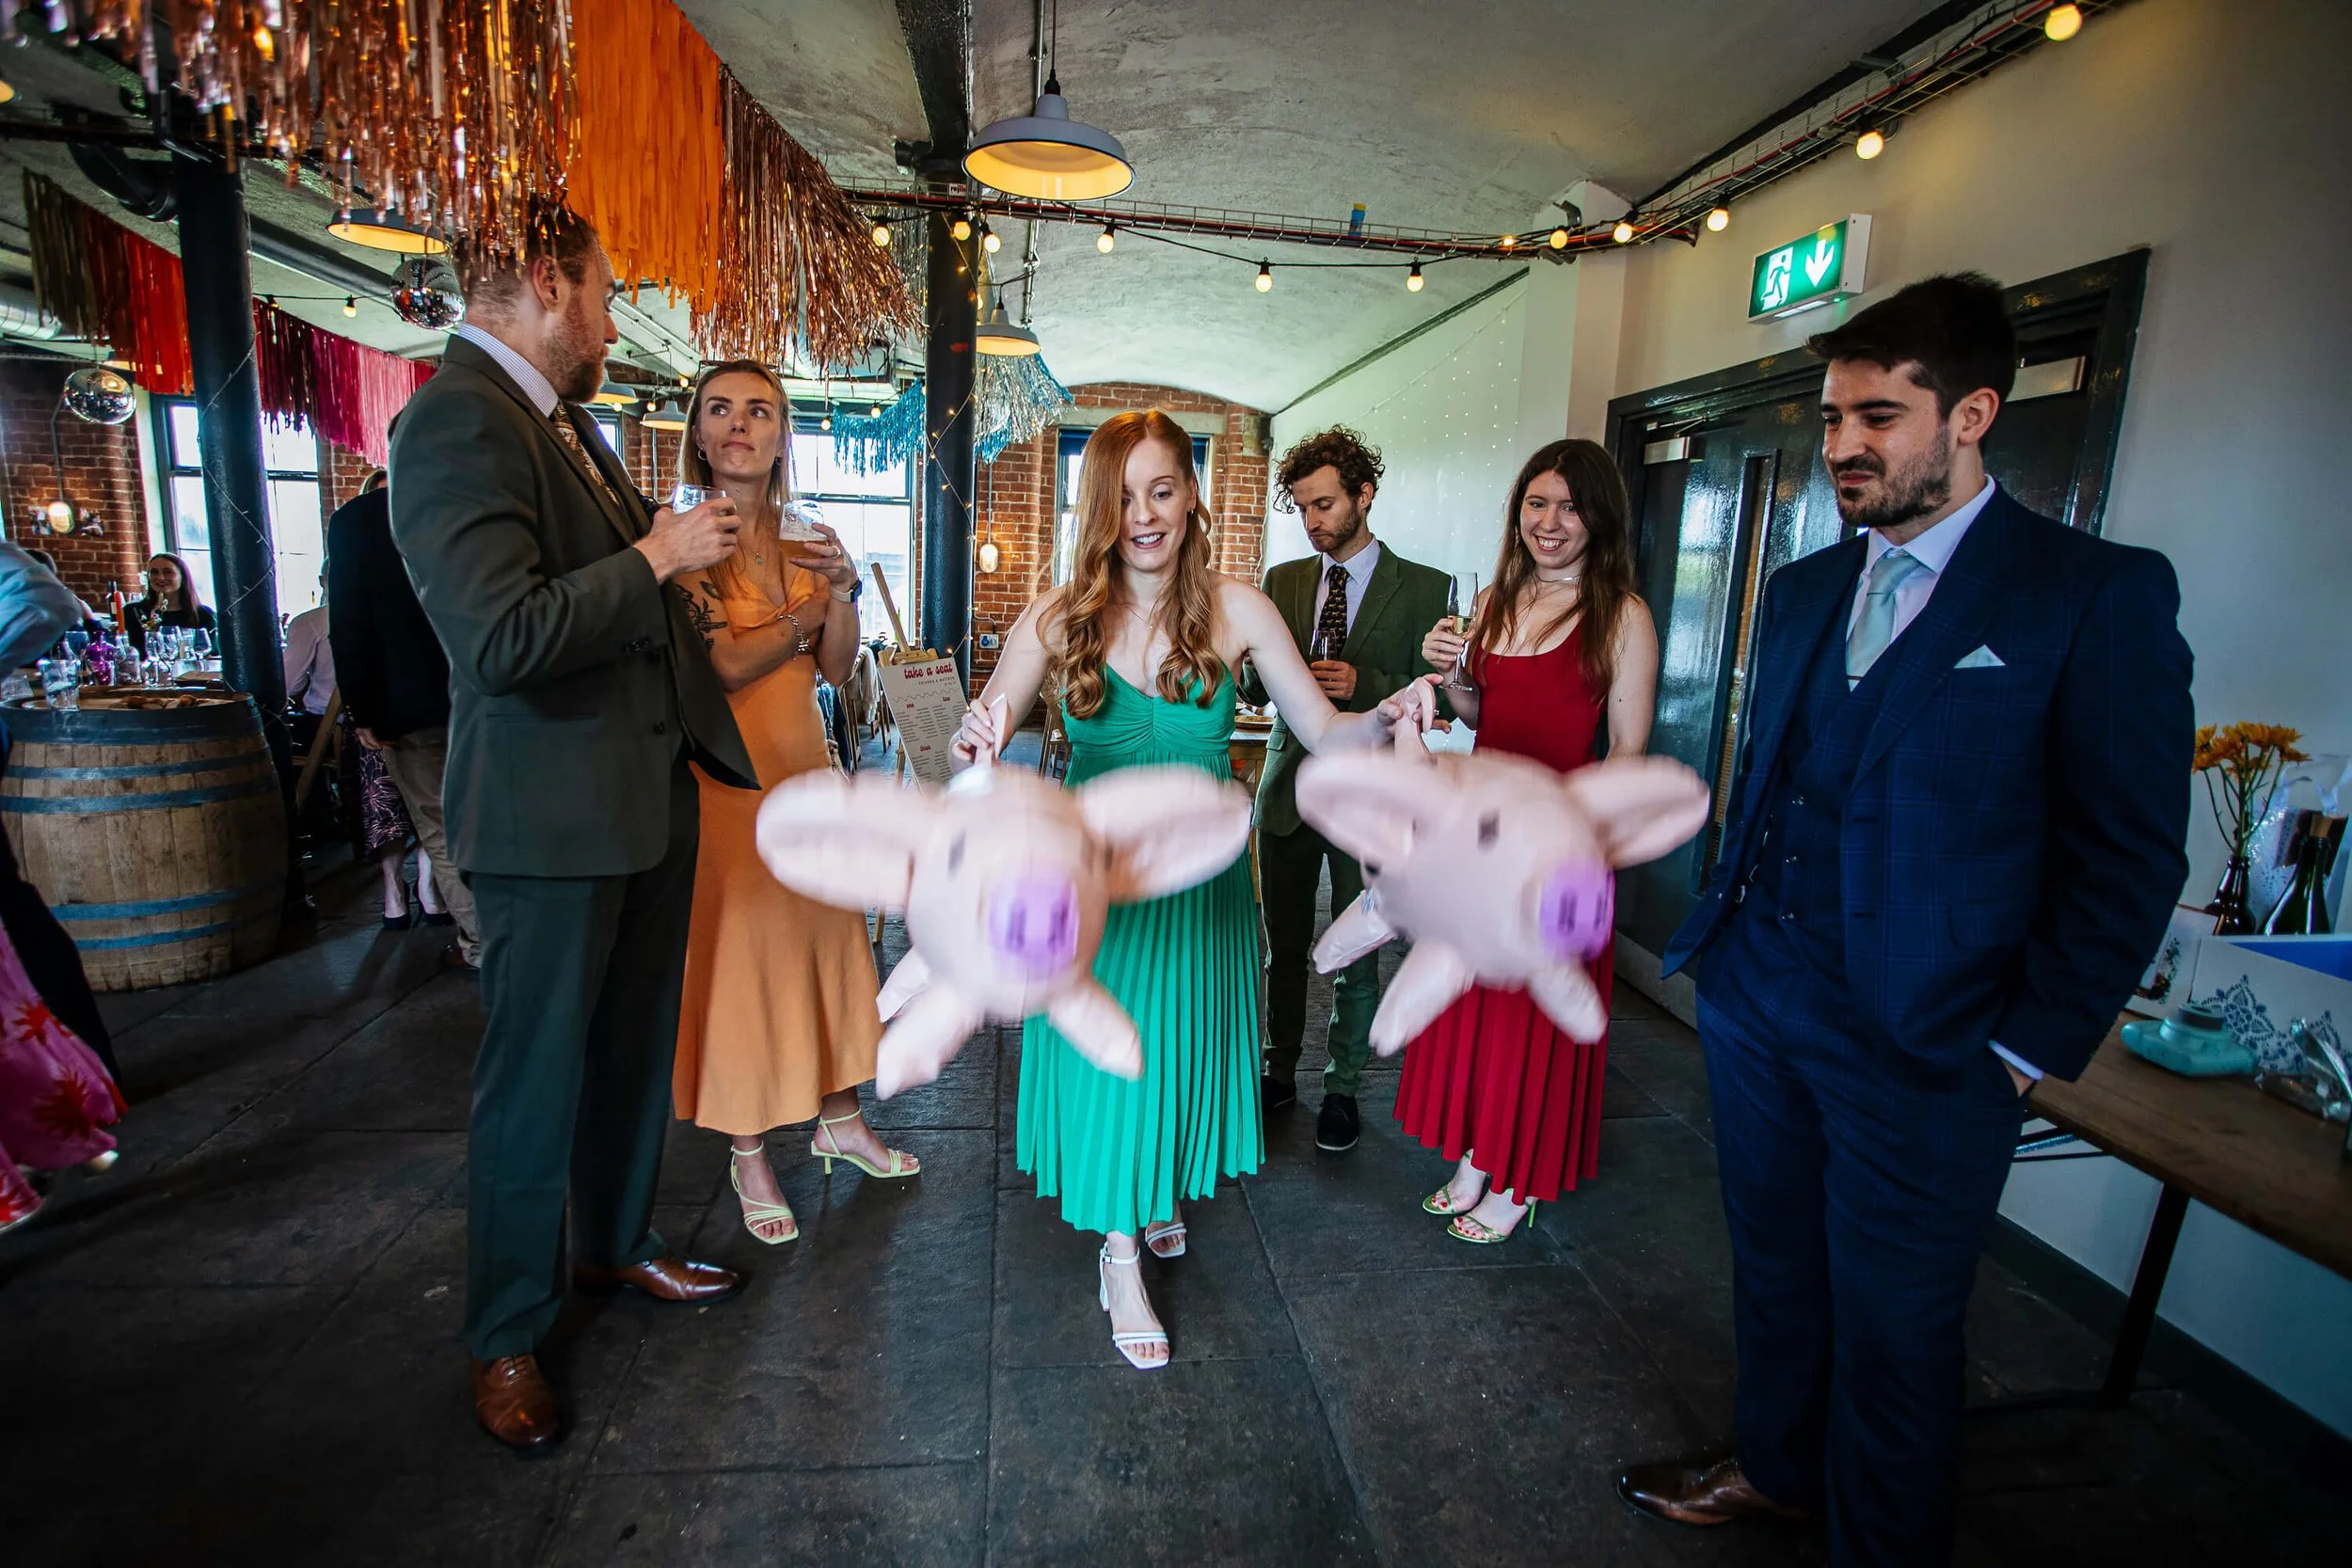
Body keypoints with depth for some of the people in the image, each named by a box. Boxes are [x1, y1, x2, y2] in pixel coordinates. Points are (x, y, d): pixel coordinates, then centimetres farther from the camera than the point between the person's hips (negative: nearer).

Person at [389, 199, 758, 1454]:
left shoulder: (560, 418, 14)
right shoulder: (453, 422, -17)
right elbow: (504, 640, -28)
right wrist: (659, 556, -19)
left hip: (645, 795, 9)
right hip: (548, 818, -9)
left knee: (633, 1051, 20)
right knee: (534, 1082, 7)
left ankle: (616, 1244, 42)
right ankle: (507, 1338, 28)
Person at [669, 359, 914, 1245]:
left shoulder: (803, 539, 10)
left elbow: (835, 668, 6)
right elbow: (718, 669, -14)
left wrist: (842, 587, -10)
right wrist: (816, 604, -6)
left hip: (803, 760, 5)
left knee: (823, 935, 10)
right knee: (738, 946, 3)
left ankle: (838, 1119, 28)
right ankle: (748, 1154, 20)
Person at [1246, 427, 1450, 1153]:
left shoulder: (1424, 588, -4)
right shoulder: (1283, 580, 7)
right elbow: (1254, 685, 8)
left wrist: (1363, 685, -22)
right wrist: (1259, 667, -15)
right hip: (1288, 786, 3)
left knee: (1356, 956, 9)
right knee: (1284, 947, 14)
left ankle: (1343, 1088, 28)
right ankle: (1279, 1073, 33)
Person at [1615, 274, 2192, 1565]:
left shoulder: (2099, 594, -9)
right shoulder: (1801, 588, 9)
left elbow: (2129, 857, -9)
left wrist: (2027, 1053, -9)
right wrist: (1723, 936, 10)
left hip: (1920, 1042, -5)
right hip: (1755, 1001, 6)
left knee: (1891, 1332, 11)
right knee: (1773, 1269, 22)